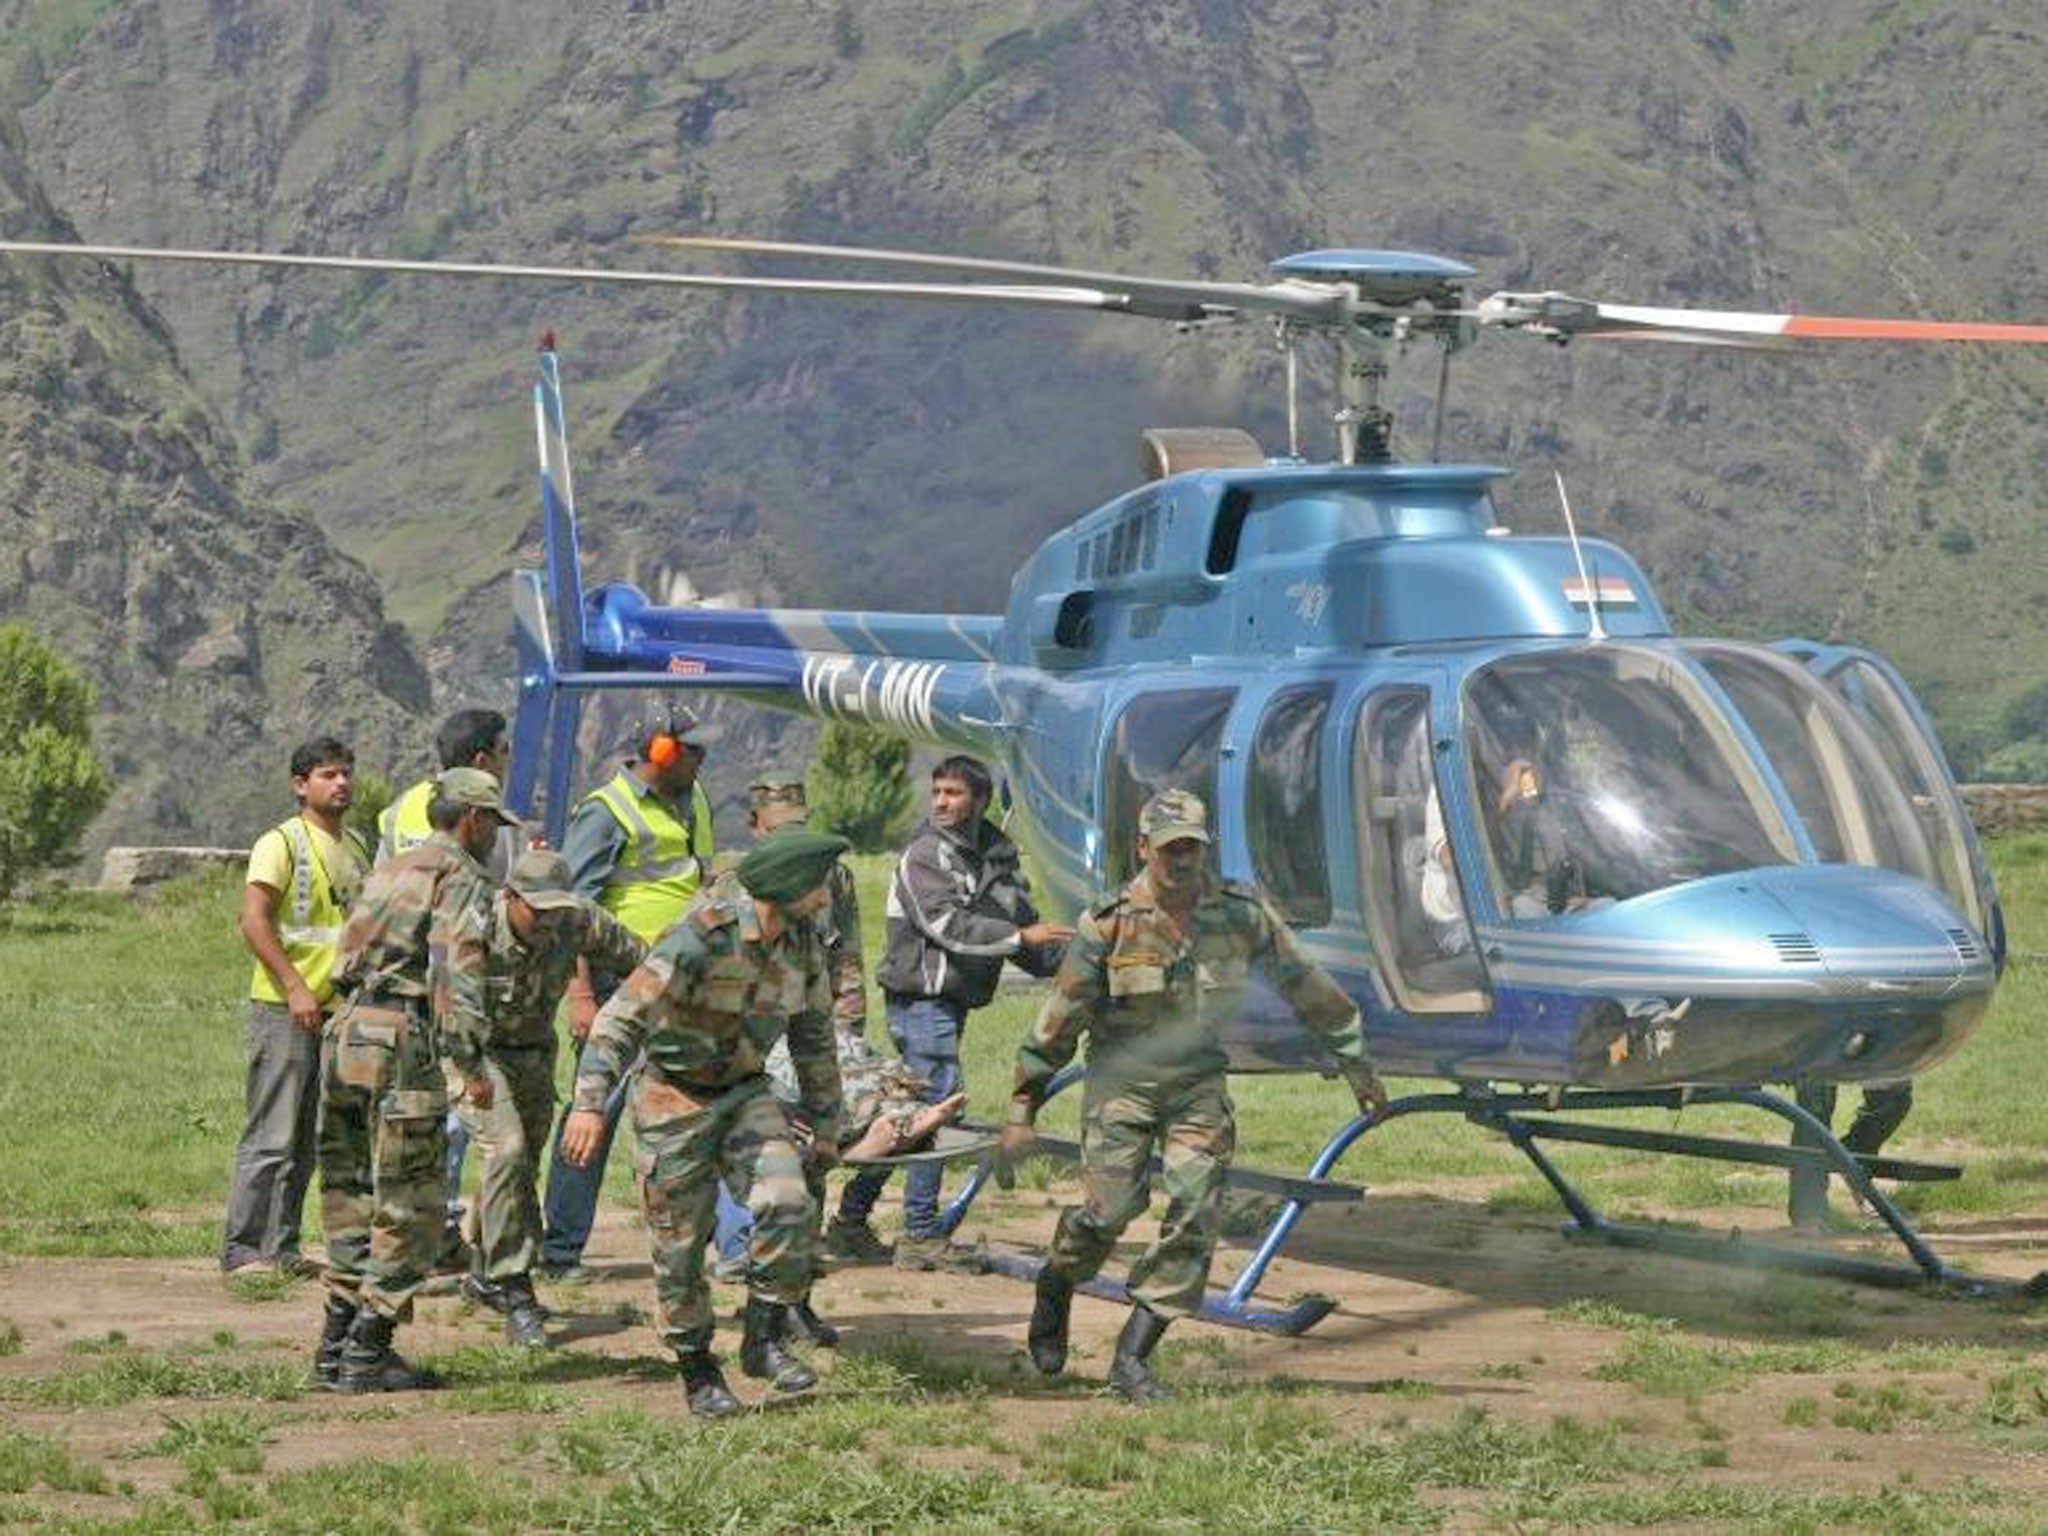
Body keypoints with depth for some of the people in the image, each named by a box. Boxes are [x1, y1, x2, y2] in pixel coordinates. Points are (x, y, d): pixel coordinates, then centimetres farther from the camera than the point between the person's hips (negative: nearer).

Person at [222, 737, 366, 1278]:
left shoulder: (352, 849, 17)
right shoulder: (282, 843, -8)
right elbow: (254, 921, -16)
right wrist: (295, 988, -21)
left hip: (334, 1012, 8)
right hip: (282, 1011, -8)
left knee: (306, 1143, 10)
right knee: (270, 1138, -9)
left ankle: (282, 1248, 15)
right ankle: (241, 1249, -6)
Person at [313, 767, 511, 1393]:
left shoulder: (389, 871, 24)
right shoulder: (461, 878, -3)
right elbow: (456, 971, -15)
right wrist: (469, 1063, -18)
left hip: (344, 1035, 8)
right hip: (400, 1043, -8)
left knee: (351, 1200, 14)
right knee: (409, 1209, -3)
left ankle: (337, 1345, 15)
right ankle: (367, 1354, -5)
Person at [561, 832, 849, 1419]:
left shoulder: (804, 943, -3)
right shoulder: (703, 938, -25)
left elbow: (814, 1038, 12)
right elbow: (622, 1018, -27)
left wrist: (825, 1123, 17)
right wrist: (590, 1102, -35)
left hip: (745, 1092, 5)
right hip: (675, 1100, -5)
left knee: (788, 1204, -16)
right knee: (680, 1243, 0)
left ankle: (764, 1338, -1)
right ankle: (697, 1371, 17)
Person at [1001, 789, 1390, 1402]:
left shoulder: (1242, 913, -3)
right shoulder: (1109, 924, -10)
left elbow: (1304, 985, 9)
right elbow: (1059, 1020, -5)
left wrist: (1355, 1061, 14)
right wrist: (1022, 1111, -4)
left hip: (1199, 1085, 3)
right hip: (1122, 1081, -3)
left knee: (1194, 1219, -10)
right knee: (1109, 1211, -12)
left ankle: (1130, 1360, -3)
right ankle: (1054, 1289, 22)